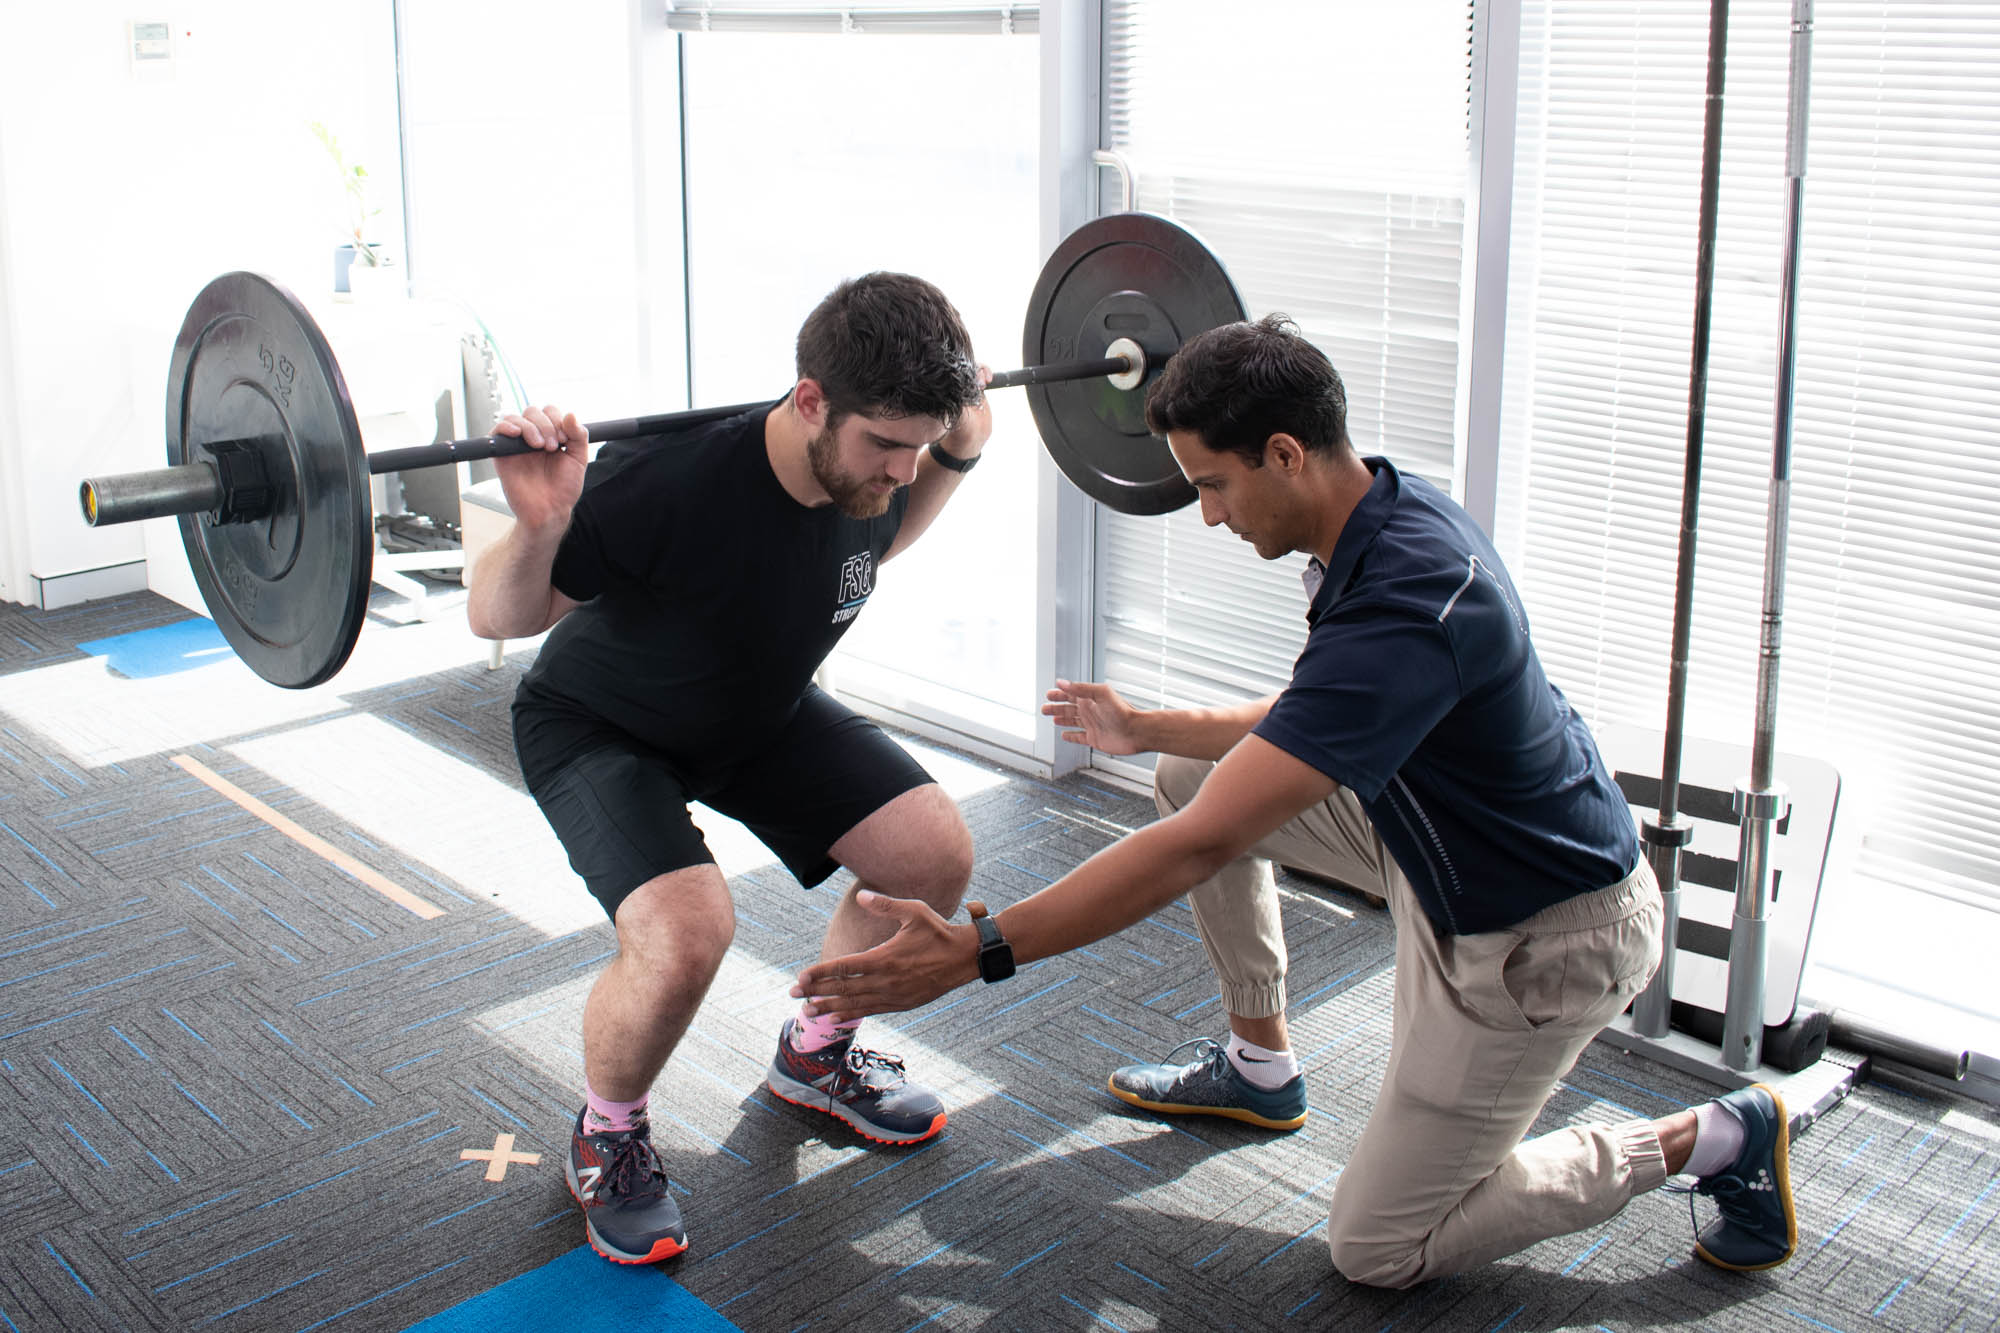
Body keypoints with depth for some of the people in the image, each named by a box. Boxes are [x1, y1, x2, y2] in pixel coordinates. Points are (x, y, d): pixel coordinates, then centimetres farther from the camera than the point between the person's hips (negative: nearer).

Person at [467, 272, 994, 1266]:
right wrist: (538, 526, -47)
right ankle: (606, 1138, 3)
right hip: (602, 725, -6)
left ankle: (815, 1052, 22)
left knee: (935, 854, -5)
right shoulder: (671, 485, -39)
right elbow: (498, 619, -27)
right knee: (684, 934, -30)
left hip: (762, 706, 6)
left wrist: (958, 455, -7)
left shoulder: (873, 471, -20)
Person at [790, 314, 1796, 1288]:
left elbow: (1201, 847, -37)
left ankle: (1710, 1139, 11)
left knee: (1376, 1248, 2)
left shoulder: (1404, 610, -35)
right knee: (1198, 774, 8)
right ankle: (1259, 1066, 23)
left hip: (1543, 940, -9)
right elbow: (1312, 731, 12)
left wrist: (970, 954, -35)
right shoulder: (1390, 514, -5)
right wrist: (1148, 728, 20)